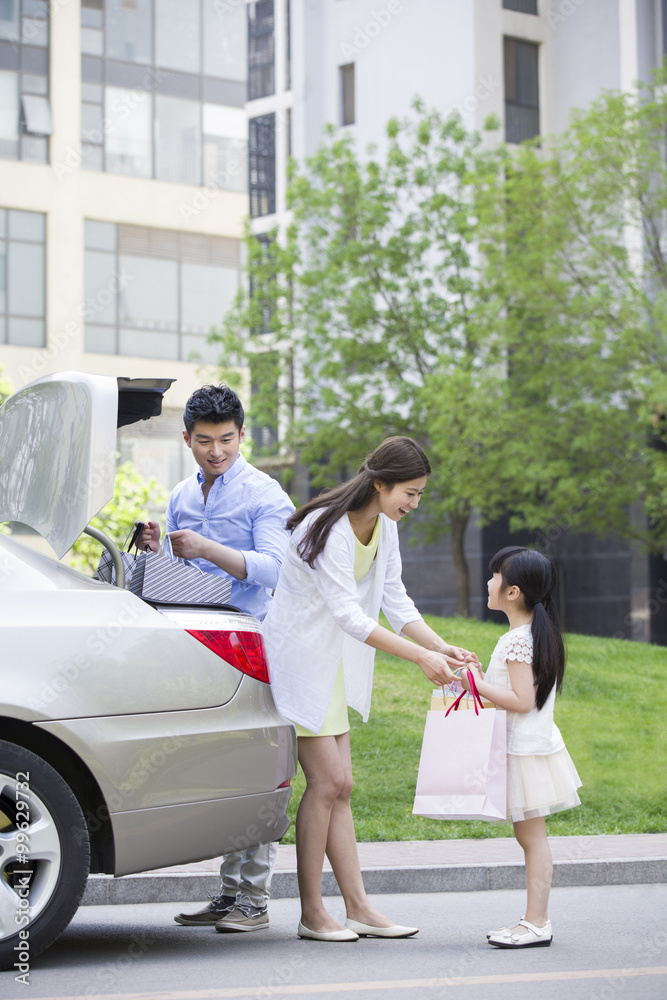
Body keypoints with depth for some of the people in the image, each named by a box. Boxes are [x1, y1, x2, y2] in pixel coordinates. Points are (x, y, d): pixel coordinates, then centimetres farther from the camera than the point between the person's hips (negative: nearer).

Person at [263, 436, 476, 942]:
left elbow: (395, 600, 6)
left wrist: (441, 646, -8)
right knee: (328, 781, -10)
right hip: (299, 657, -9)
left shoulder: (384, 526, 3)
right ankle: (311, 914, -2)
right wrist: (420, 656, -30)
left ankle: (359, 909, 7)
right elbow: (350, 615, -29)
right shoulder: (328, 528, -24)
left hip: (333, 663, 9)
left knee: (339, 786, 6)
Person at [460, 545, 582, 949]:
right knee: (530, 835, 12)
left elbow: (522, 701, -23)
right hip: (531, 745, 10)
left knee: (532, 835, -7)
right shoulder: (537, 633, 13)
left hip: (526, 750, -10)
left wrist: (480, 686, -18)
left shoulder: (517, 641, -19)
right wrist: (483, 681, 14)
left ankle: (537, 923, -4)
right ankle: (537, 919, 16)